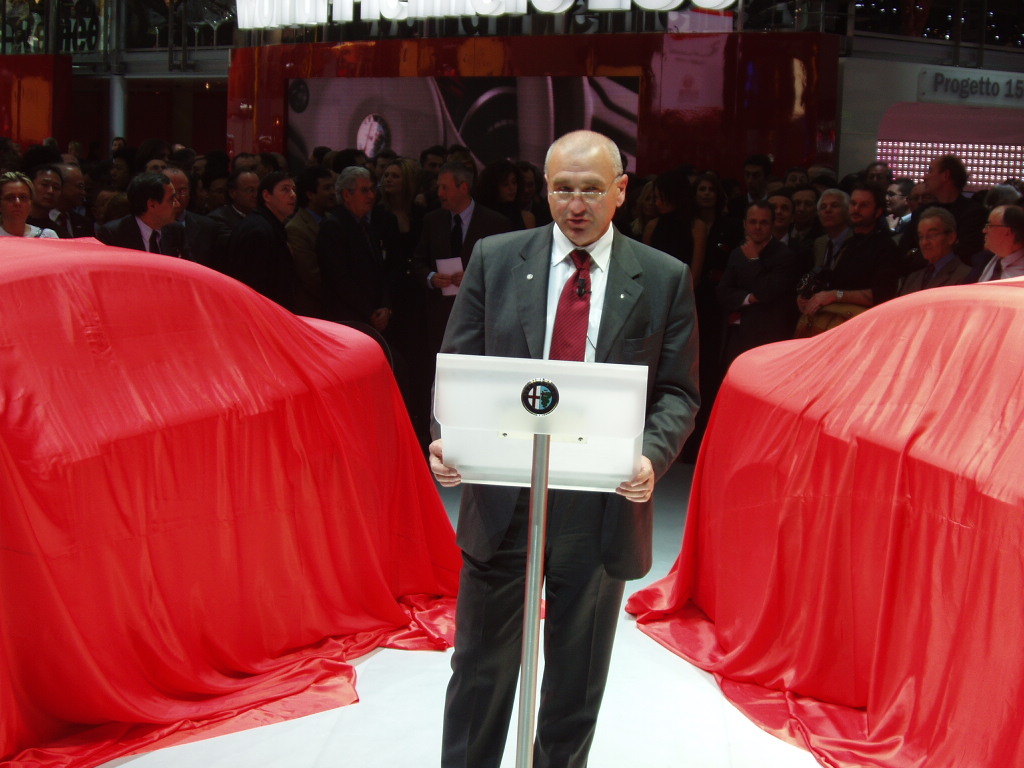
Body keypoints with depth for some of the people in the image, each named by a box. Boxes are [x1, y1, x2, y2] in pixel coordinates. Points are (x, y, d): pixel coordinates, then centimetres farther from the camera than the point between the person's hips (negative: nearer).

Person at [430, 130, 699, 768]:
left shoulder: (664, 279, 2)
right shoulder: (495, 260, 3)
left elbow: (677, 392, 2)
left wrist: (652, 456, -18)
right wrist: (448, 439, -14)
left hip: (603, 506, 0)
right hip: (503, 497, 0)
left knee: (578, 680, 14)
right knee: (482, 668, 11)